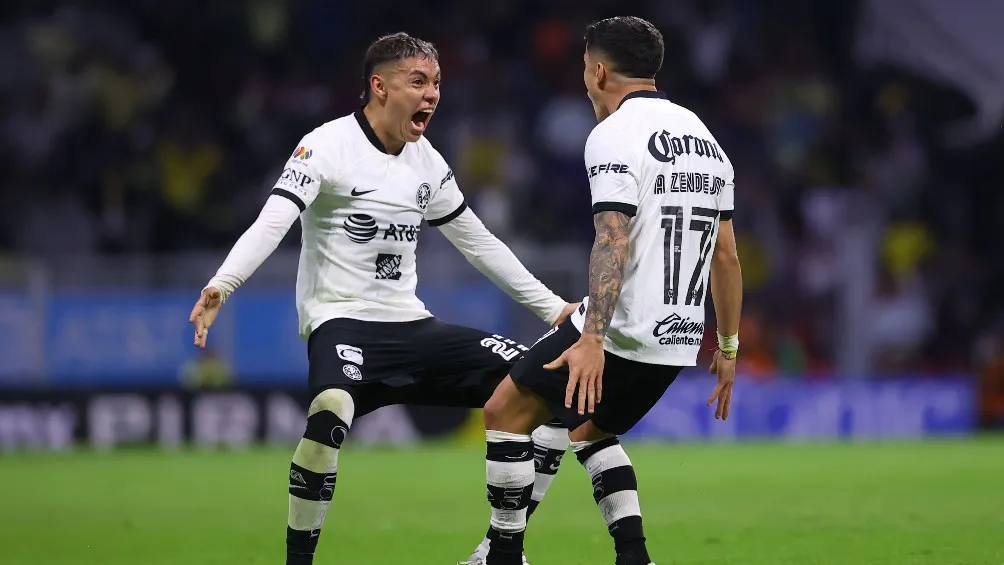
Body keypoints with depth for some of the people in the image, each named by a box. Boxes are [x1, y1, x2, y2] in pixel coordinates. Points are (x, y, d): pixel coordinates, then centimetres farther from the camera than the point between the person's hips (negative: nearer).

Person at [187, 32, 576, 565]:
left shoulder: (425, 161, 11)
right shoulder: (328, 146, -10)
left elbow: (478, 242, 22)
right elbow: (272, 222, -22)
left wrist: (553, 308, 24)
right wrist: (220, 287, -40)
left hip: (411, 324, 7)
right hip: (342, 321, -7)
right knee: (331, 411, -39)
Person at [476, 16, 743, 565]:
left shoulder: (614, 134, -11)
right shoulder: (703, 137, 14)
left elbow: (613, 240, -24)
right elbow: (726, 256, 16)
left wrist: (592, 339, -30)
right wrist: (727, 347, 22)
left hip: (619, 333, -8)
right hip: (678, 339, 8)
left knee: (505, 412, 7)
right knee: (591, 431, 27)